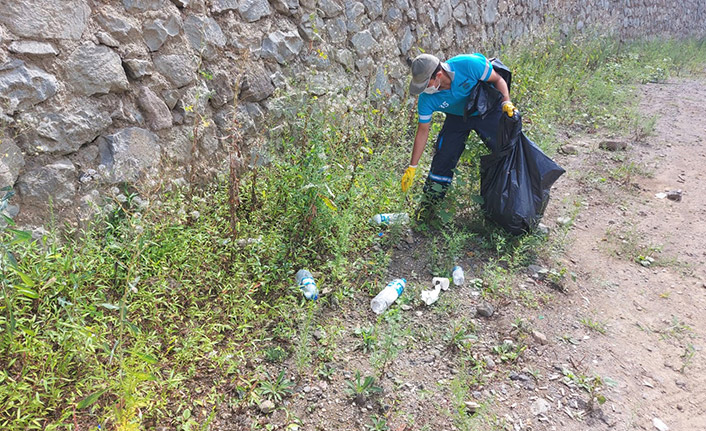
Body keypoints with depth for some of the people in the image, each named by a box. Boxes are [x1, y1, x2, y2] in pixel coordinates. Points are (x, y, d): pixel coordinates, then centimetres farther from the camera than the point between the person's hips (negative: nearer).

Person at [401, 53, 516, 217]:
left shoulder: (469, 64, -33)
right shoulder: (426, 99, -23)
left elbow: (498, 80, -16)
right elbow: (422, 131, -12)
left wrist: (506, 102, -33)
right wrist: (412, 167, -11)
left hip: (488, 112, -1)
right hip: (457, 117, 2)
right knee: (442, 159, -9)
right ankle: (428, 205, 7)